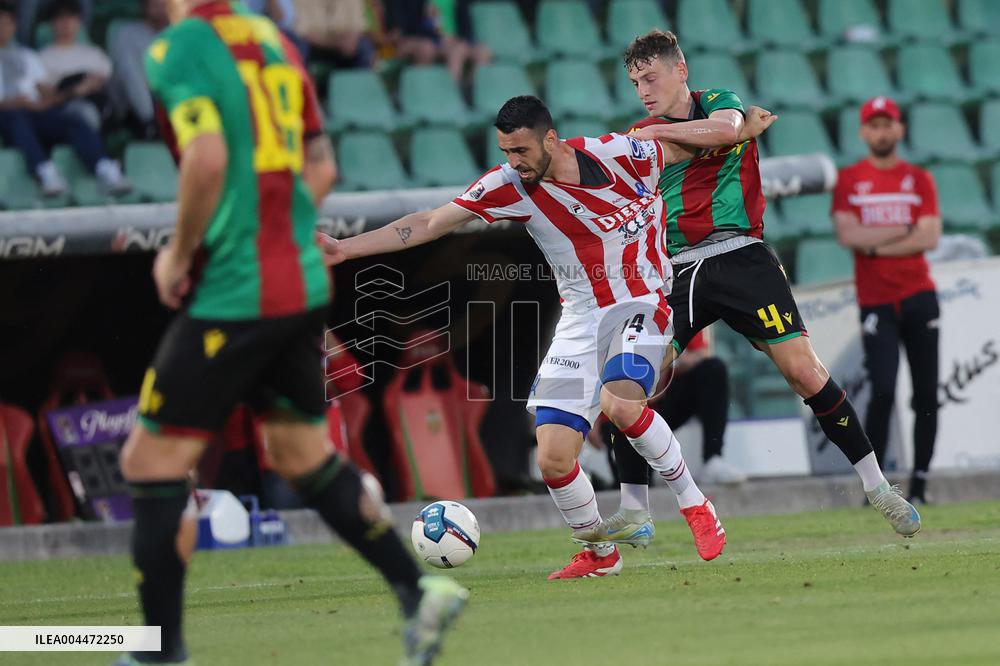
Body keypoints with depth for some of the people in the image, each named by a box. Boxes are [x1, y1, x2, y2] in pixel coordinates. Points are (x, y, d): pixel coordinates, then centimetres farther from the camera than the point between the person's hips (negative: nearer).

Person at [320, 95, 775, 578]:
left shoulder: (621, 155, -14)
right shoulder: (508, 186, -8)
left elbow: (689, 146, 7)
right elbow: (428, 224, -6)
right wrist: (345, 248, -12)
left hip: (641, 305, -4)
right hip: (580, 319, 4)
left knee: (619, 403, -33)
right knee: (553, 460, -8)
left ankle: (695, 506, -11)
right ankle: (599, 553, 19)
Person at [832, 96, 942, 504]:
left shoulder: (919, 180, 10)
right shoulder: (848, 180, 7)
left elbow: (930, 238, -3)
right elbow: (847, 235, -7)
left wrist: (876, 245, -9)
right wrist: (904, 231, -7)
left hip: (919, 296, 2)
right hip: (876, 301, -2)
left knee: (926, 395, 0)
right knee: (883, 392, -14)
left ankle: (919, 486, 6)